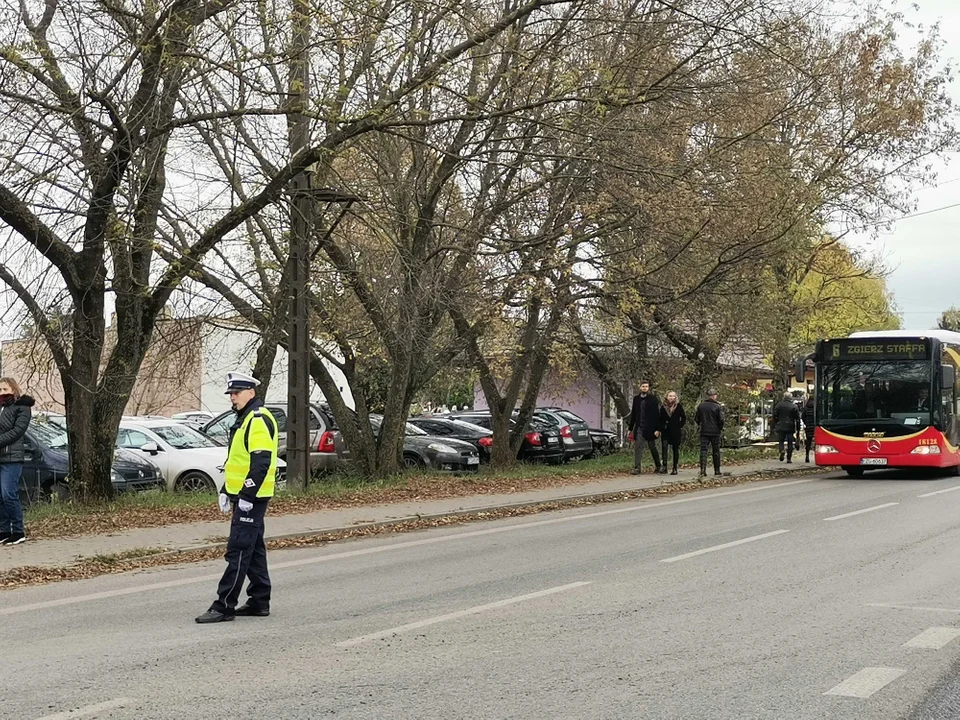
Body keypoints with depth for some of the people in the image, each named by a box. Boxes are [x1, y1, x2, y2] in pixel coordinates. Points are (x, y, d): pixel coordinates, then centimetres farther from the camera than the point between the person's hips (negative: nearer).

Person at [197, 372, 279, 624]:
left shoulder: (259, 420, -15)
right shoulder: (244, 419, 18)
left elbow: (261, 462, -23)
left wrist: (246, 495, -24)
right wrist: (226, 491, 21)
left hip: (251, 498, -11)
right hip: (242, 496, 11)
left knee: (238, 551, -9)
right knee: (253, 550, 13)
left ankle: (224, 606, -8)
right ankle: (259, 602, 19)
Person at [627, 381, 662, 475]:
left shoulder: (653, 398, -4)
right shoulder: (636, 399, 9)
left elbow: (657, 414, -7)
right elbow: (633, 414, 13)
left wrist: (657, 429, -13)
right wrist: (630, 428, 10)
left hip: (649, 428, -3)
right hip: (639, 428, 3)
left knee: (653, 448, 8)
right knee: (637, 448, -4)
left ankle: (658, 467, 23)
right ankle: (637, 468, -4)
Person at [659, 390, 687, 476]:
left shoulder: (679, 406, 0)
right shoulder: (663, 407, 6)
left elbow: (683, 418, 5)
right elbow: (660, 419, 12)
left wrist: (679, 426, -1)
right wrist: (661, 428, 3)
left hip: (676, 432, -1)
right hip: (666, 431, 1)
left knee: (675, 449, 5)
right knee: (664, 446, -17)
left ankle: (675, 468, 11)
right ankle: (664, 466, -21)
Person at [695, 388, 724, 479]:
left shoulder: (700, 406, 2)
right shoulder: (717, 407, -8)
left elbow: (696, 419, 5)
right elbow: (721, 419, -12)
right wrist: (721, 429, 4)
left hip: (704, 432, 2)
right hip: (715, 432, -2)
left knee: (703, 451, -2)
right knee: (716, 451, 10)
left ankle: (702, 470, -17)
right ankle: (717, 470, 16)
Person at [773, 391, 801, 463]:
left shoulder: (779, 405, 1)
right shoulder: (794, 406, 0)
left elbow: (775, 416, 4)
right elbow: (797, 418, 2)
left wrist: (774, 426, 12)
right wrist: (798, 428, 8)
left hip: (781, 427, 0)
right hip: (790, 427, 0)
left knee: (781, 441, 9)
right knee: (790, 443, 6)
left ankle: (781, 451, -20)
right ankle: (789, 458, 3)